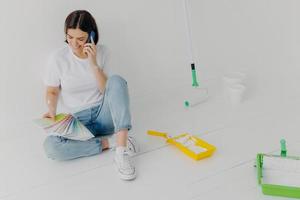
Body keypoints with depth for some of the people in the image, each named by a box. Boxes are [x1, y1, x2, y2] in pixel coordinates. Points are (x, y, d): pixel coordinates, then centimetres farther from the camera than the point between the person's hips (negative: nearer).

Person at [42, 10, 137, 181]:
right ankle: (108, 143, -17)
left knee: (117, 80, -30)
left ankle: (121, 152, -37)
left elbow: (106, 90, -9)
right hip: (78, 120, -1)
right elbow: (52, 91, 3)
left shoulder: (101, 51, -4)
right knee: (51, 146, -31)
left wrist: (93, 63, -21)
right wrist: (52, 111, -17)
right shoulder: (58, 58, -9)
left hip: (104, 113, 1)